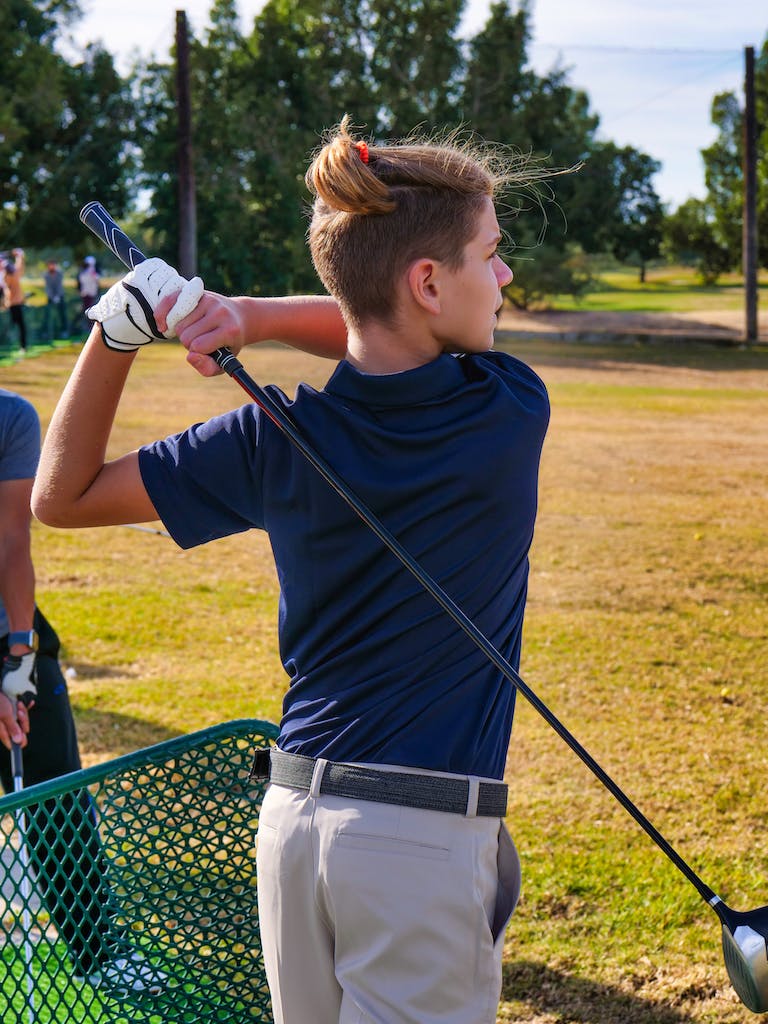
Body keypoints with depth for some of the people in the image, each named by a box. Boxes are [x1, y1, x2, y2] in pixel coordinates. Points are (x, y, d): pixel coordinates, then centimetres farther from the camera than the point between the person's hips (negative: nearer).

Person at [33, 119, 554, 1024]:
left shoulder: (274, 444, -6)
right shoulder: (513, 414, -11)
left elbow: (62, 494, 5)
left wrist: (119, 330, 2)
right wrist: (257, 316, -4)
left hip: (291, 816, 4)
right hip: (424, 842, -4)